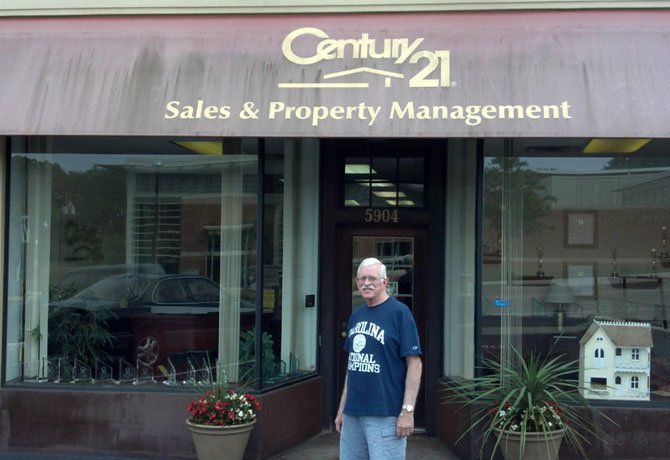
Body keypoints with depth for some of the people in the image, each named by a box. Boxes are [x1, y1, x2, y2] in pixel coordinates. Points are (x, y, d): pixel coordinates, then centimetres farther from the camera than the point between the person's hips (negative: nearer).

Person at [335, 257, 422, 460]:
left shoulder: (399, 312, -7)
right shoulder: (356, 316, 13)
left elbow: (414, 363, -11)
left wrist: (407, 411, -16)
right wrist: (342, 408, 18)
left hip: (385, 414, -7)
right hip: (352, 413, 7)